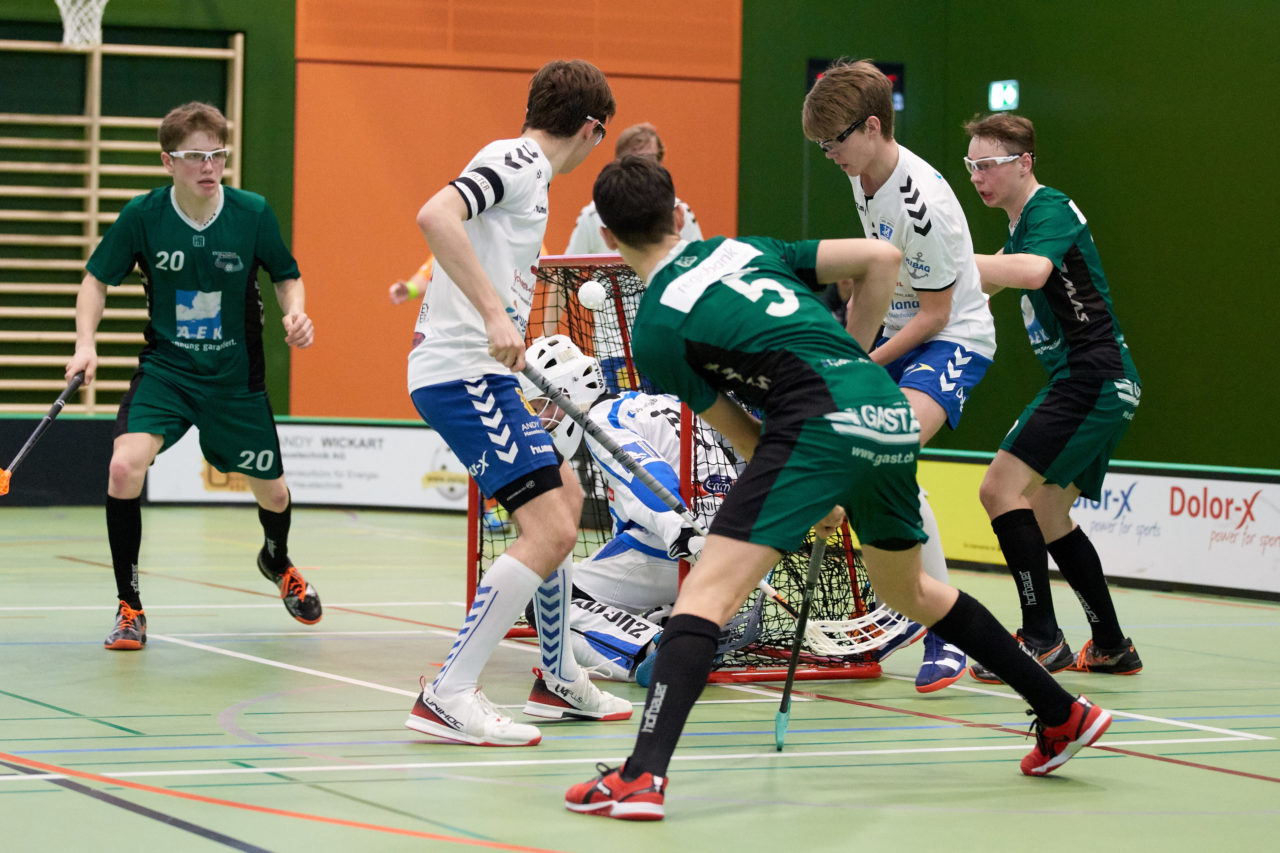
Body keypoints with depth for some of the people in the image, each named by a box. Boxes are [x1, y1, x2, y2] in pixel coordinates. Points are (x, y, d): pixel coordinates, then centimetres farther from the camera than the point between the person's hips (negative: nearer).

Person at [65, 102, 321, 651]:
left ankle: (277, 561, 52)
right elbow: (97, 279, -2)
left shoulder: (253, 213, -13)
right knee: (125, 466, -26)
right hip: (165, 369, -1)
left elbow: (287, 276, 3)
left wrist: (296, 314, -18)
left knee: (272, 491, 12)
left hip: (236, 378, 1)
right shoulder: (142, 216, -14)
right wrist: (86, 341, -17)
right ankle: (129, 606, -8)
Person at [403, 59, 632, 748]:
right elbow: (435, 217, -26)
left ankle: (558, 679, 34)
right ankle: (448, 697, -16)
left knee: (565, 498, 23)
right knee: (548, 531, -16)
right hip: (461, 372, -11)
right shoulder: (517, 160, -9)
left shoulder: (527, 172, 20)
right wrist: (494, 314, -30)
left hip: (480, 373, 11)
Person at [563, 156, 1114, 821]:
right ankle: (1063, 715, 37)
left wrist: (813, 502, 25)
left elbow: (746, 439, 11)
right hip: (891, 413, 7)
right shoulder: (747, 248, 22)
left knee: (707, 592, -10)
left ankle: (642, 776, -27)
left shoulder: (655, 330, 6)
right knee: (908, 592, 29)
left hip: (822, 421, -7)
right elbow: (882, 258, 15)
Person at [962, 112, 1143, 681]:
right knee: (1045, 513, 17)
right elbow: (986, 285, 34)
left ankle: (1042, 639, -19)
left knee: (1002, 487, -18)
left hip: (1093, 380, -11)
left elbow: (1032, 271, -35)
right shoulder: (1024, 223, 19)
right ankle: (1111, 647, 24)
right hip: (1087, 383, 11)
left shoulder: (1050, 210, -13)